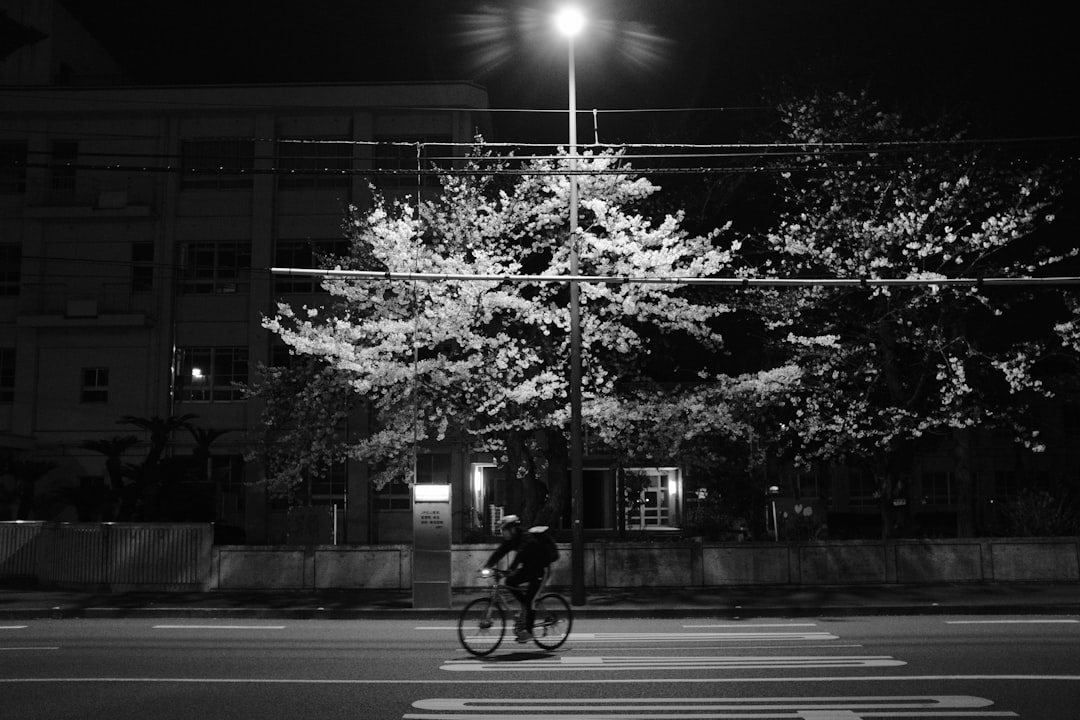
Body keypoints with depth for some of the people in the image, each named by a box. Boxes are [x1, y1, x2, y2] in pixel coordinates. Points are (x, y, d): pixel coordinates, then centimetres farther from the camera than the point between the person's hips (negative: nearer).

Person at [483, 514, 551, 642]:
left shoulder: (527, 539, -27)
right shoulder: (510, 540, -2)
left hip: (539, 570, -8)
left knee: (529, 600, -12)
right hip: (527, 568, 8)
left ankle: (528, 631, -3)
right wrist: (486, 566, -20)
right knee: (509, 582, -10)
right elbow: (499, 553, -9)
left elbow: (520, 555, -41)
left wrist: (512, 569, -54)